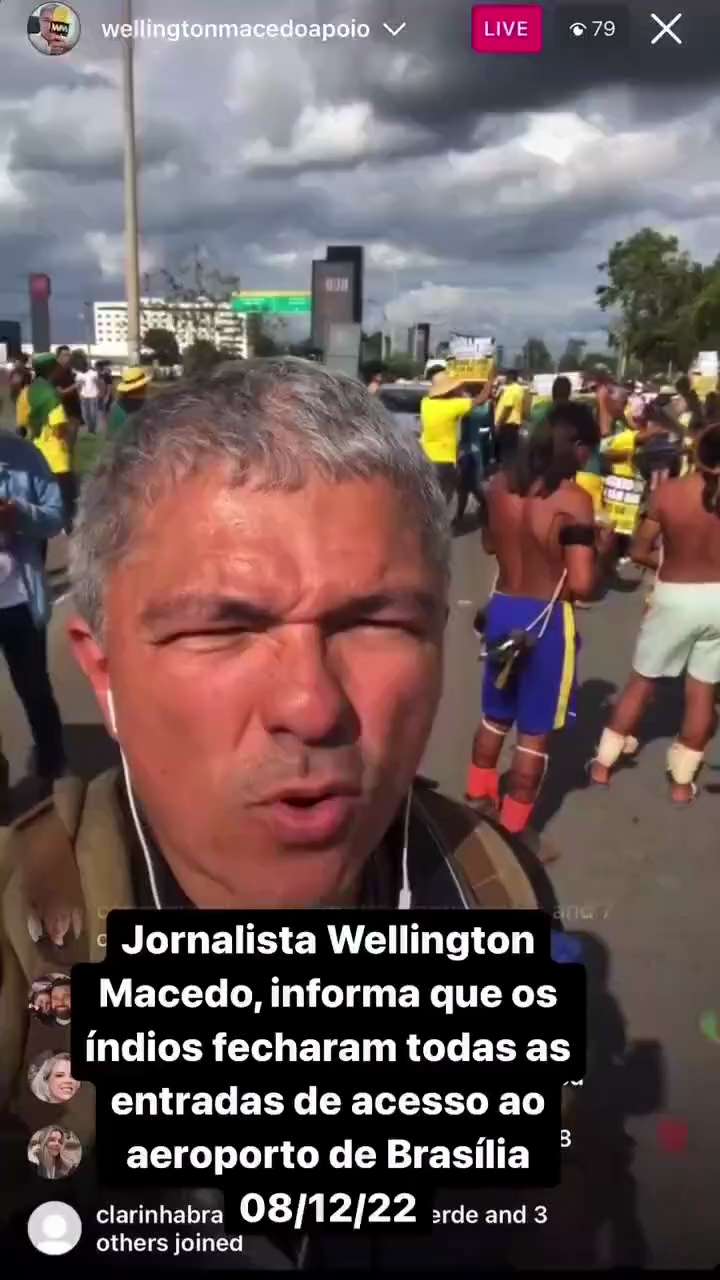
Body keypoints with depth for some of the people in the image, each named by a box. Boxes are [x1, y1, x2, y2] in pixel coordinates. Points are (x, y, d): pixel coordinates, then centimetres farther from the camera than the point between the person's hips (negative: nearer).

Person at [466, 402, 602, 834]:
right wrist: (594, 547, -4)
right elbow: (582, 585, -23)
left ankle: (478, 801, 42)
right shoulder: (573, 500, -20)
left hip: (502, 609, 6)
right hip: (547, 619, -6)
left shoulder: (500, 484, -1)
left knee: (496, 716, 25)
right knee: (535, 732, 10)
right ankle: (513, 832, 20)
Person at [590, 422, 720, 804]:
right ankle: (682, 780, 21)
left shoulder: (667, 492, -13)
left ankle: (603, 763, 24)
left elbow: (639, 552, -8)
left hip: (675, 596, 0)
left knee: (642, 681, 15)